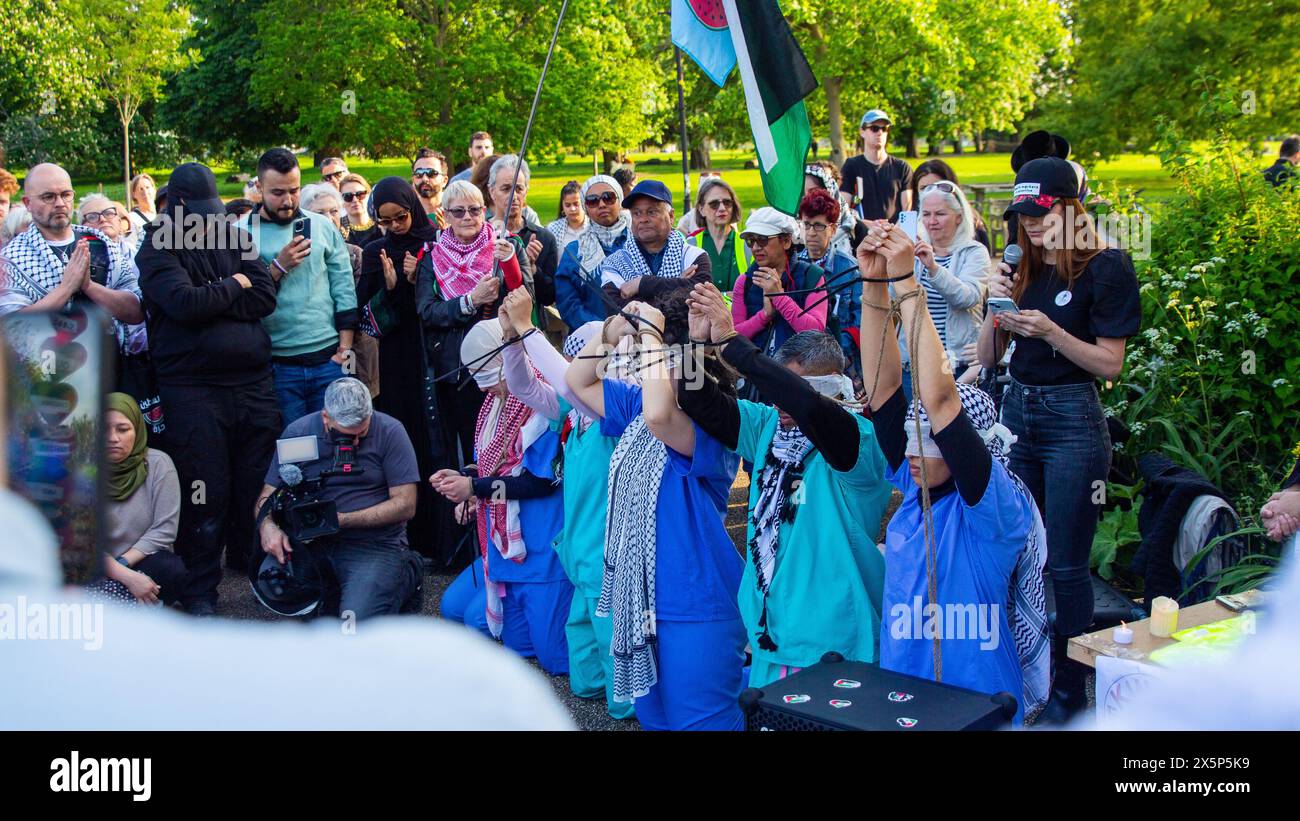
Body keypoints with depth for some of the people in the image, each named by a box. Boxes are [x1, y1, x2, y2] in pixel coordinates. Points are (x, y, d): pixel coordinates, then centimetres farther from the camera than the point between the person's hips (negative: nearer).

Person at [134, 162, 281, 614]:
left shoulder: (234, 238, 13)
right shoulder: (157, 249, 0)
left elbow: (265, 298, 0)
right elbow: (184, 303, -17)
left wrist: (209, 302, -10)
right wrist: (233, 286, -3)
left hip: (254, 383, 4)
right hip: (193, 387, -4)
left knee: (257, 483, 10)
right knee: (205, 493, -3)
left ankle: (251, 561, 30)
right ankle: (200, 589, 11)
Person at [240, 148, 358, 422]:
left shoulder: (323, 227, 7)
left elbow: (344, 289, 7)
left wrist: (345, 348, 1)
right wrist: (278, 266, -16)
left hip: (329, 359, 2)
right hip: (277, 366, -2)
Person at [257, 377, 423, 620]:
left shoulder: (389, 432, -6)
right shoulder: (297, 433, 3)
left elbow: (405, 505, -9)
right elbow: (268, 495, 6)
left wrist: (341, 520, -16)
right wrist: (268, 526, -17)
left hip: (376, 543, -5)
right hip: (314, 545, 5)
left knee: (358, 619, -24)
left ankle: (403, 581, 8)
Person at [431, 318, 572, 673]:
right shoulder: (499, 403, 10)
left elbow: (541, 481, -21)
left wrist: (474, 487, -17)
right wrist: (469, 488, -2)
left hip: (541, 546, -9)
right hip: (506, 541, 9)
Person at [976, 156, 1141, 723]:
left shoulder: (1104, 267, -8)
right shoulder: (1022, 270, 9)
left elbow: (1110, 363, -10)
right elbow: (986, 358, 8)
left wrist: (1051, 332, -23)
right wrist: (996, 307, -8)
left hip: (1072, 420, -6)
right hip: (1017, 413, 6)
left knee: (1066, 564, -1)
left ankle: (1071, 688, 12)